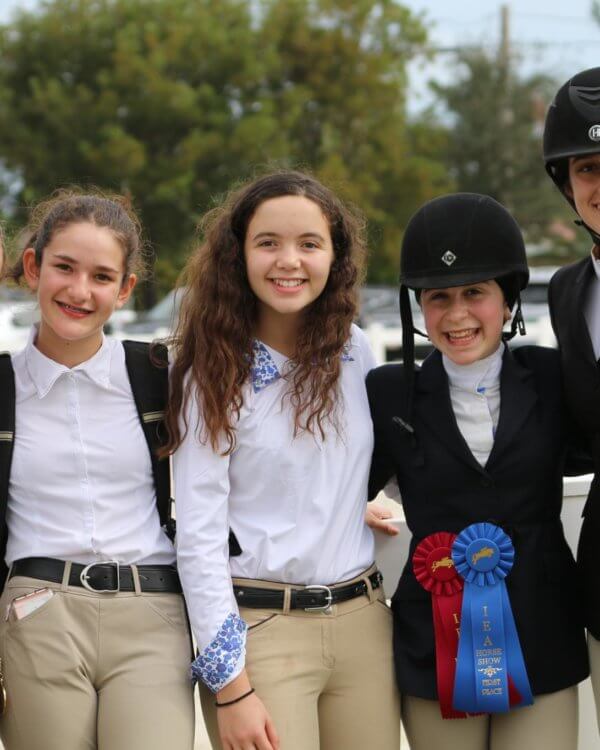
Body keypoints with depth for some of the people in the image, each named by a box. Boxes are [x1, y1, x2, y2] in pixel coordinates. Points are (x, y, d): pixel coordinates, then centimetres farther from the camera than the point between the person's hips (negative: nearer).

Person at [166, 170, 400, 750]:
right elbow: (198, 538, -8)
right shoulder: (216, 375, -5)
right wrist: (231, 688, -12)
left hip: (363, 621, 4)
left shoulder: (356, 355, 6)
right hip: (258, 627, -4)